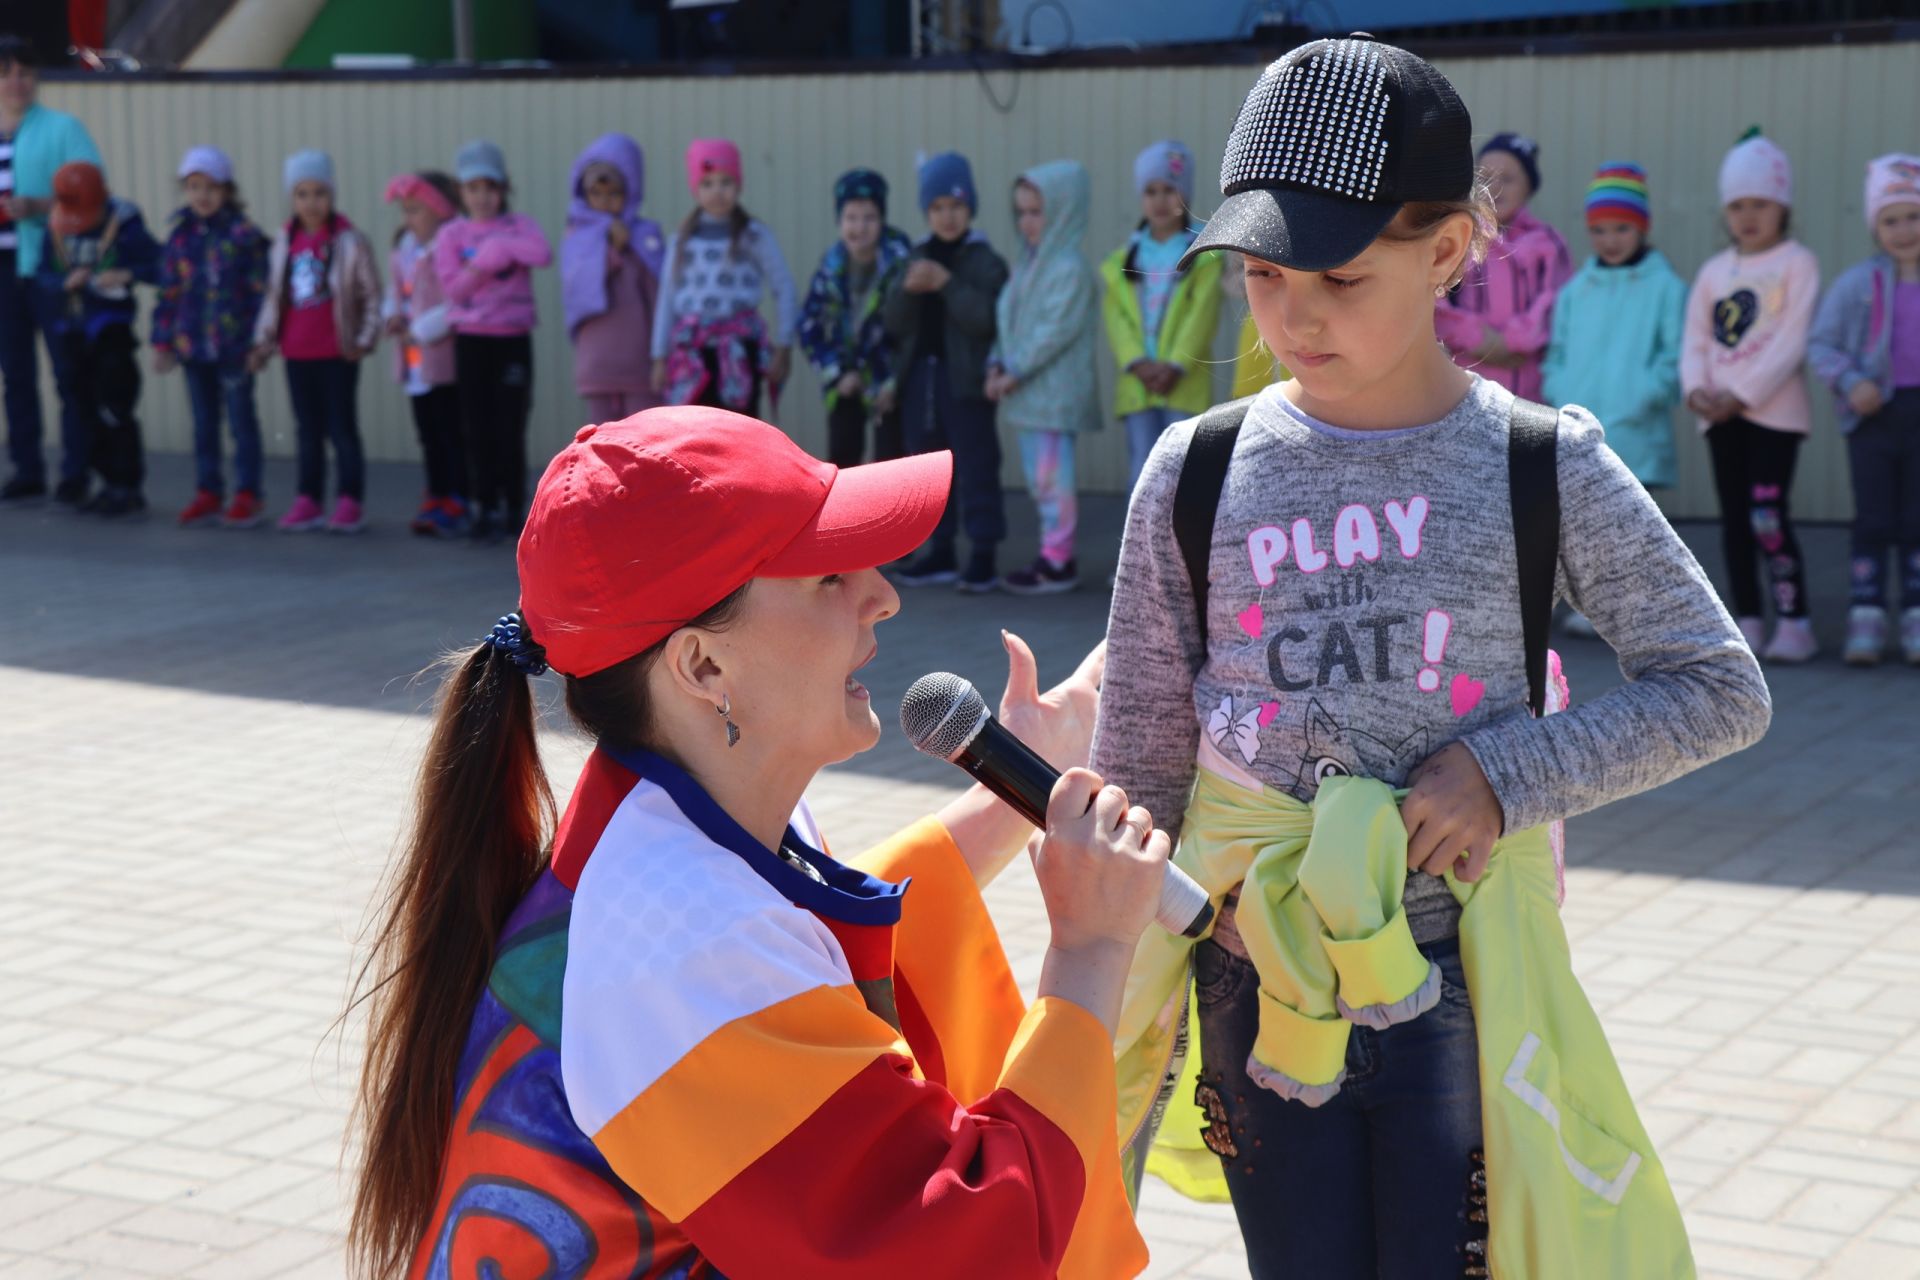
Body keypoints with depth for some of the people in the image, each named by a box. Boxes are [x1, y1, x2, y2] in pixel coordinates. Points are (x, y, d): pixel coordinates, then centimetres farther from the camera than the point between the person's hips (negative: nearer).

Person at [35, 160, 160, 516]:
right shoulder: (56, 228, 4)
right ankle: (111, 483, 18)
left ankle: (129, 488, -2)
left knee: (116, 410, -8)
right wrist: (66, 282, -12)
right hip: (74, 333, 6)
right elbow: (43, 275, 7)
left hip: (111, 330, -6)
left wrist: (128, 274, -28)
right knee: (89, 413, 9)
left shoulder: (123, 226, -10)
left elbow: (160, 267, -12)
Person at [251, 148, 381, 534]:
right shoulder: (284, 242, 6)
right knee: (308, 430, 11)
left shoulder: (349, 241, -8)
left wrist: (364, 340, -11)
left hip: (337, 355, -5)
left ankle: (349, 503, 6)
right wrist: (264, 341, 9)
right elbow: (273, 296, 13)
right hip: (297, 354, 5)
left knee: (342, 429, 1)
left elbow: (371, 296, -5)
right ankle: (308, 502, 17)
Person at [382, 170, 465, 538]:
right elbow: (396, 292, 24)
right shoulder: (403, 250, 14)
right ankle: (436, 502, 21)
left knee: (453, 435, -4)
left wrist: (422, 331, -16)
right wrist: (393, 315, 3)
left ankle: (458, 505, 0)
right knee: (429, 436, 14)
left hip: (444, 359, -9)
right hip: (415, 364, 9)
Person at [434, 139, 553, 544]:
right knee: (477, 429, 4)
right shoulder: (452, 234, 4)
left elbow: (544, 255, -20)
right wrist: (487, 261, -18)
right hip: (471, 339, 2)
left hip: (513, 339, -2)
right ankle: (485, 508, 14)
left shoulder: (519, 226, 1)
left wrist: (500, 246, -16)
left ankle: (513, 511, 8)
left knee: (510, 429, -1)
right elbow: (453, 286, -8)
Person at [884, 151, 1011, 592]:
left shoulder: (986, 261, -4)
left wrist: (947, 284, -20)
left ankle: (984, 555, 0)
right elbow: (895, 324, 7)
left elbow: (987, 319, -17)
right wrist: (908, 290, -11)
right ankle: (940, 552, 19)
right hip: (920, 374, 6)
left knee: (975, 464, -4)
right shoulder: (917, 260, 13)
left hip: (966, 378, -6)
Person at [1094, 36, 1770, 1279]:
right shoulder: (1198, 474, -3)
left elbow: (1722, 689, -1)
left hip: (1465, 982, -1)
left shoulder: (1547, 468, -6)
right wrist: (1107, 1057, 3)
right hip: (1262, 980, 1)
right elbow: (1140, 771, 3)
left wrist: (1509, 776, -15)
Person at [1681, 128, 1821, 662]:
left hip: (1773, 410, -6)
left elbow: (1793, 340, -12)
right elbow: (1695, 341, 9)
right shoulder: (1714, 271, 13)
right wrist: (1697, 389, -10)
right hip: (1720, 413, 6)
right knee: (1734, 519, 7)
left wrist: (1742, 394, -17)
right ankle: (1748, 622, 14)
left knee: (1768, 517, -13)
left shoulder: (1797, 263, -3)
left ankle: (1795, 622, -6)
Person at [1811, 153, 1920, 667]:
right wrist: (1851, 382, -16)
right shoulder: (1858, 282, -3)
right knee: (1874, 518, 3)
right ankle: (1865, 622, 7)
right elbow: (1820, 344, -2)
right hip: (1874, 413, -1)